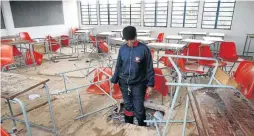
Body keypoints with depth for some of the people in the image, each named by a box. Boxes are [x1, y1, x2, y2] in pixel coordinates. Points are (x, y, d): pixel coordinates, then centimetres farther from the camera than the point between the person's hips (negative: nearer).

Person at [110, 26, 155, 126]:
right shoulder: (122, 49, -3)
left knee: (139, 108, 4)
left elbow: (149, 68, -7)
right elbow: (118, 66, 6)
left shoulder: (143, 49, -12)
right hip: (124, 83, 3)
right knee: (127, 106, 18)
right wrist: (114, 80, 8)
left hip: (138, 84, -3)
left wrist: (150, 84, -7)